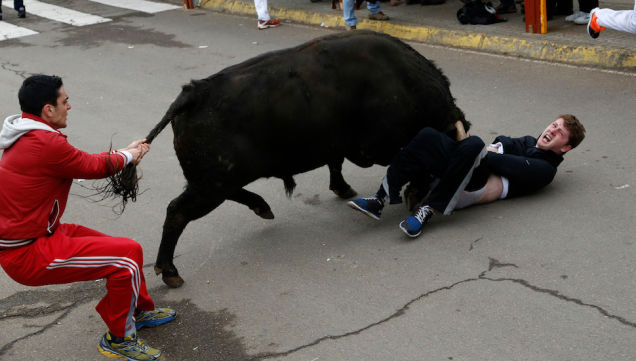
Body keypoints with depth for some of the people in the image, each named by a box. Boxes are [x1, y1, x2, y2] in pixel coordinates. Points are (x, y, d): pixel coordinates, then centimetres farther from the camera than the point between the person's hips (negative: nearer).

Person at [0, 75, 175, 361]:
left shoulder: (25, 137, 8)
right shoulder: (46, 143, -24)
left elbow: (80, 162, 15)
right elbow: (93, 166, -10)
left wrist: (124, 152, 18)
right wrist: (128, 156, 10)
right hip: (29, 254, -11)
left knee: (122, 248, 17)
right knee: (128, 254, -14)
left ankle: (140, 310, 40)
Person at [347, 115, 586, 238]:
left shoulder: (546, 168, 11)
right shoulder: (527, 142, 37)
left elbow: (513, 166, -5)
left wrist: (480, 153, -9)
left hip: (476, 187, -7)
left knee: (473, 145, -38)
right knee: (428, 136, -22)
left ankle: (427, 211, -39)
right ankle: (380, 200, -32)